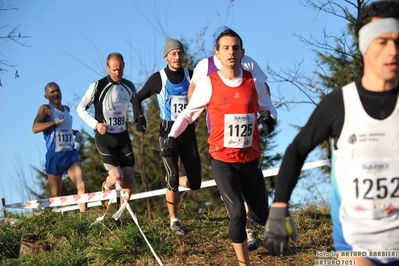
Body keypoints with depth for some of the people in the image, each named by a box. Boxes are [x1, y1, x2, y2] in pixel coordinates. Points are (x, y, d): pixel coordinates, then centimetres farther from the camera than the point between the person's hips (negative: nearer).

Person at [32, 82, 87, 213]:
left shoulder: (67, 109, 16)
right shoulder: (45, 109, -2)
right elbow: (35, 128, -17)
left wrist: (75, 132, 15)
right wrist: (55, 121, -23)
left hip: (71, 154, 4)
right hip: (54, 156, -4)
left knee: (82, 185, -15)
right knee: (55, 194, 4)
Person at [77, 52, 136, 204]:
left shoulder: (129, 86, 1)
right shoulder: (97, 86, -12)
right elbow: (81, 109, -3)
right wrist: (96, 124, -17)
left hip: (123, 136, 4)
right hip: (104, 138, -4)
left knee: (129, 178, 0)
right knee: (117, 177, -15)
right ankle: (106, 187, 20)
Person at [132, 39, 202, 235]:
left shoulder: (191, 76, 0)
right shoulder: (158, 78, -4)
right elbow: (138, 98, 5)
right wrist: (139, 117, -12)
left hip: (188, 131, 3)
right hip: (168, 131, -2)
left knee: (194, 182, 2)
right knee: (172, 178, -8)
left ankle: (173, 184, 36)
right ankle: (174, 221, 8)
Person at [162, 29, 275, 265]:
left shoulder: (255, 83, -2)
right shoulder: (208, 84, -7)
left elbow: (268, 109, 16)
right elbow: (189, 113, 4)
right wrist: (172, 136, -4)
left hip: (250, 159, 3)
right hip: (222, 159, -3)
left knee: (262, 217, 9)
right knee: (237, 215, -14)